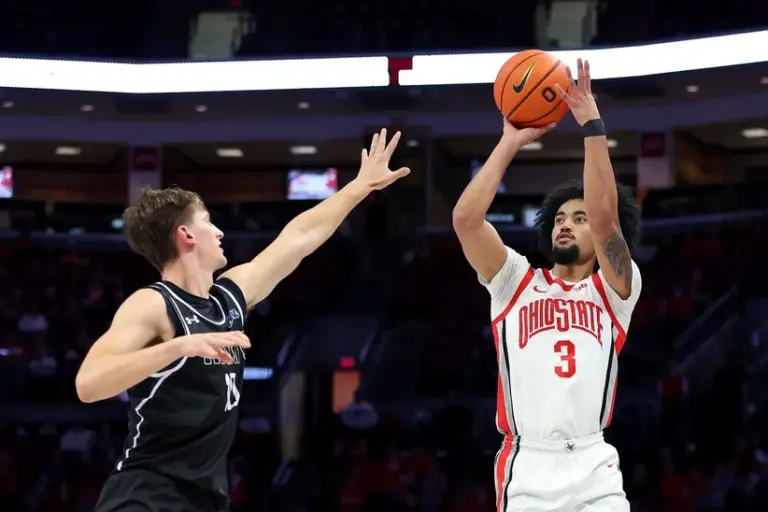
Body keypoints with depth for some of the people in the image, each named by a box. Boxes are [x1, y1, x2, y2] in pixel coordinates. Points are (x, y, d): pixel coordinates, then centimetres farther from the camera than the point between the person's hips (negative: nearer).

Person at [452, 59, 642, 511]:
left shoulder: (613, 291, 11)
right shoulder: (517, 282, 14)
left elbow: (605, 217, -6)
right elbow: (466, 218, 0)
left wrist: (593, 125, -9)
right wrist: (510, 143, 3)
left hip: (596, 473, 0)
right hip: (527, 473, 0)